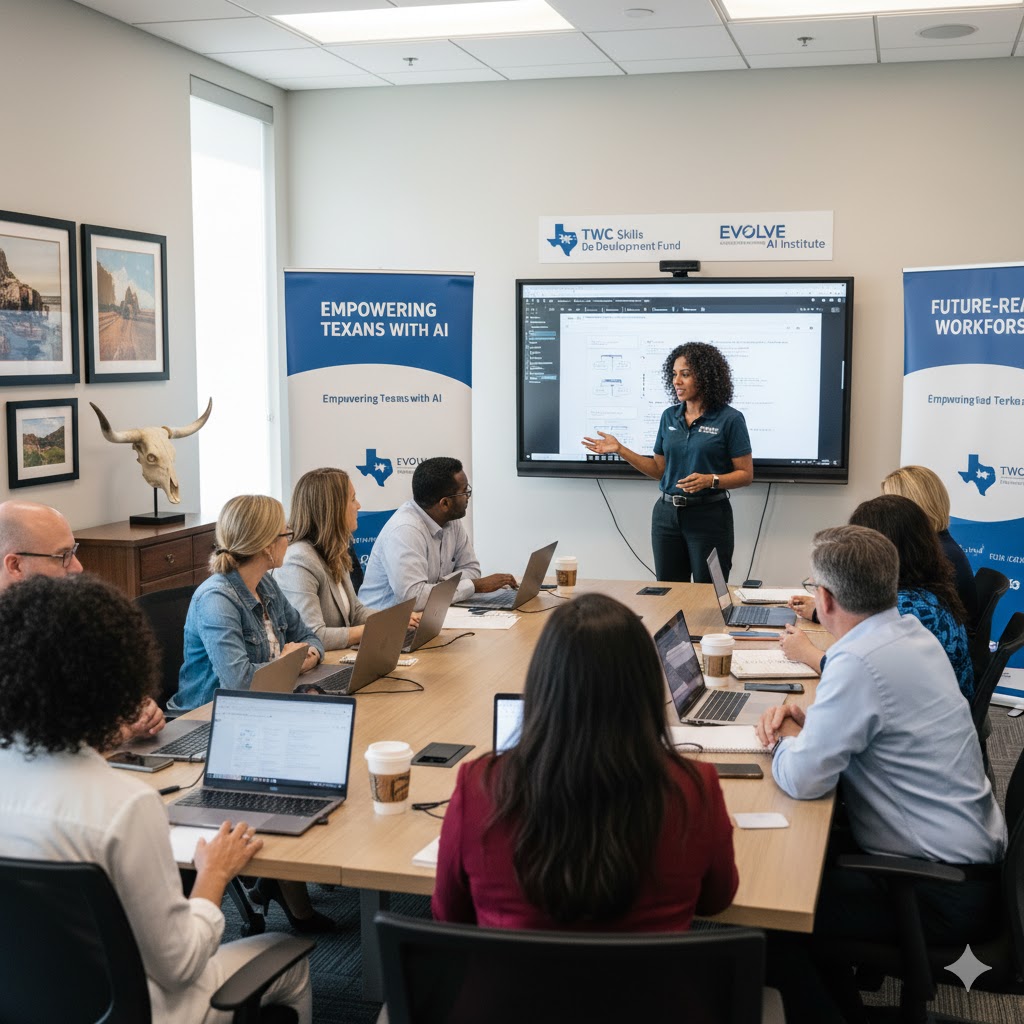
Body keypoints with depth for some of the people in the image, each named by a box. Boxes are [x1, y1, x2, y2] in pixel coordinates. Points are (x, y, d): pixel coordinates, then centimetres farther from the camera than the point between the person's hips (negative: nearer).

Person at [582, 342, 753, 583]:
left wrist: (710, 480, -23)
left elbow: (746, 475, -7)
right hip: (667, 515, 5)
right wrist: (620, 450, 4)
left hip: (709, 516, -5)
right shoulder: (669, 416, 8)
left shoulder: (730, 419, -8)